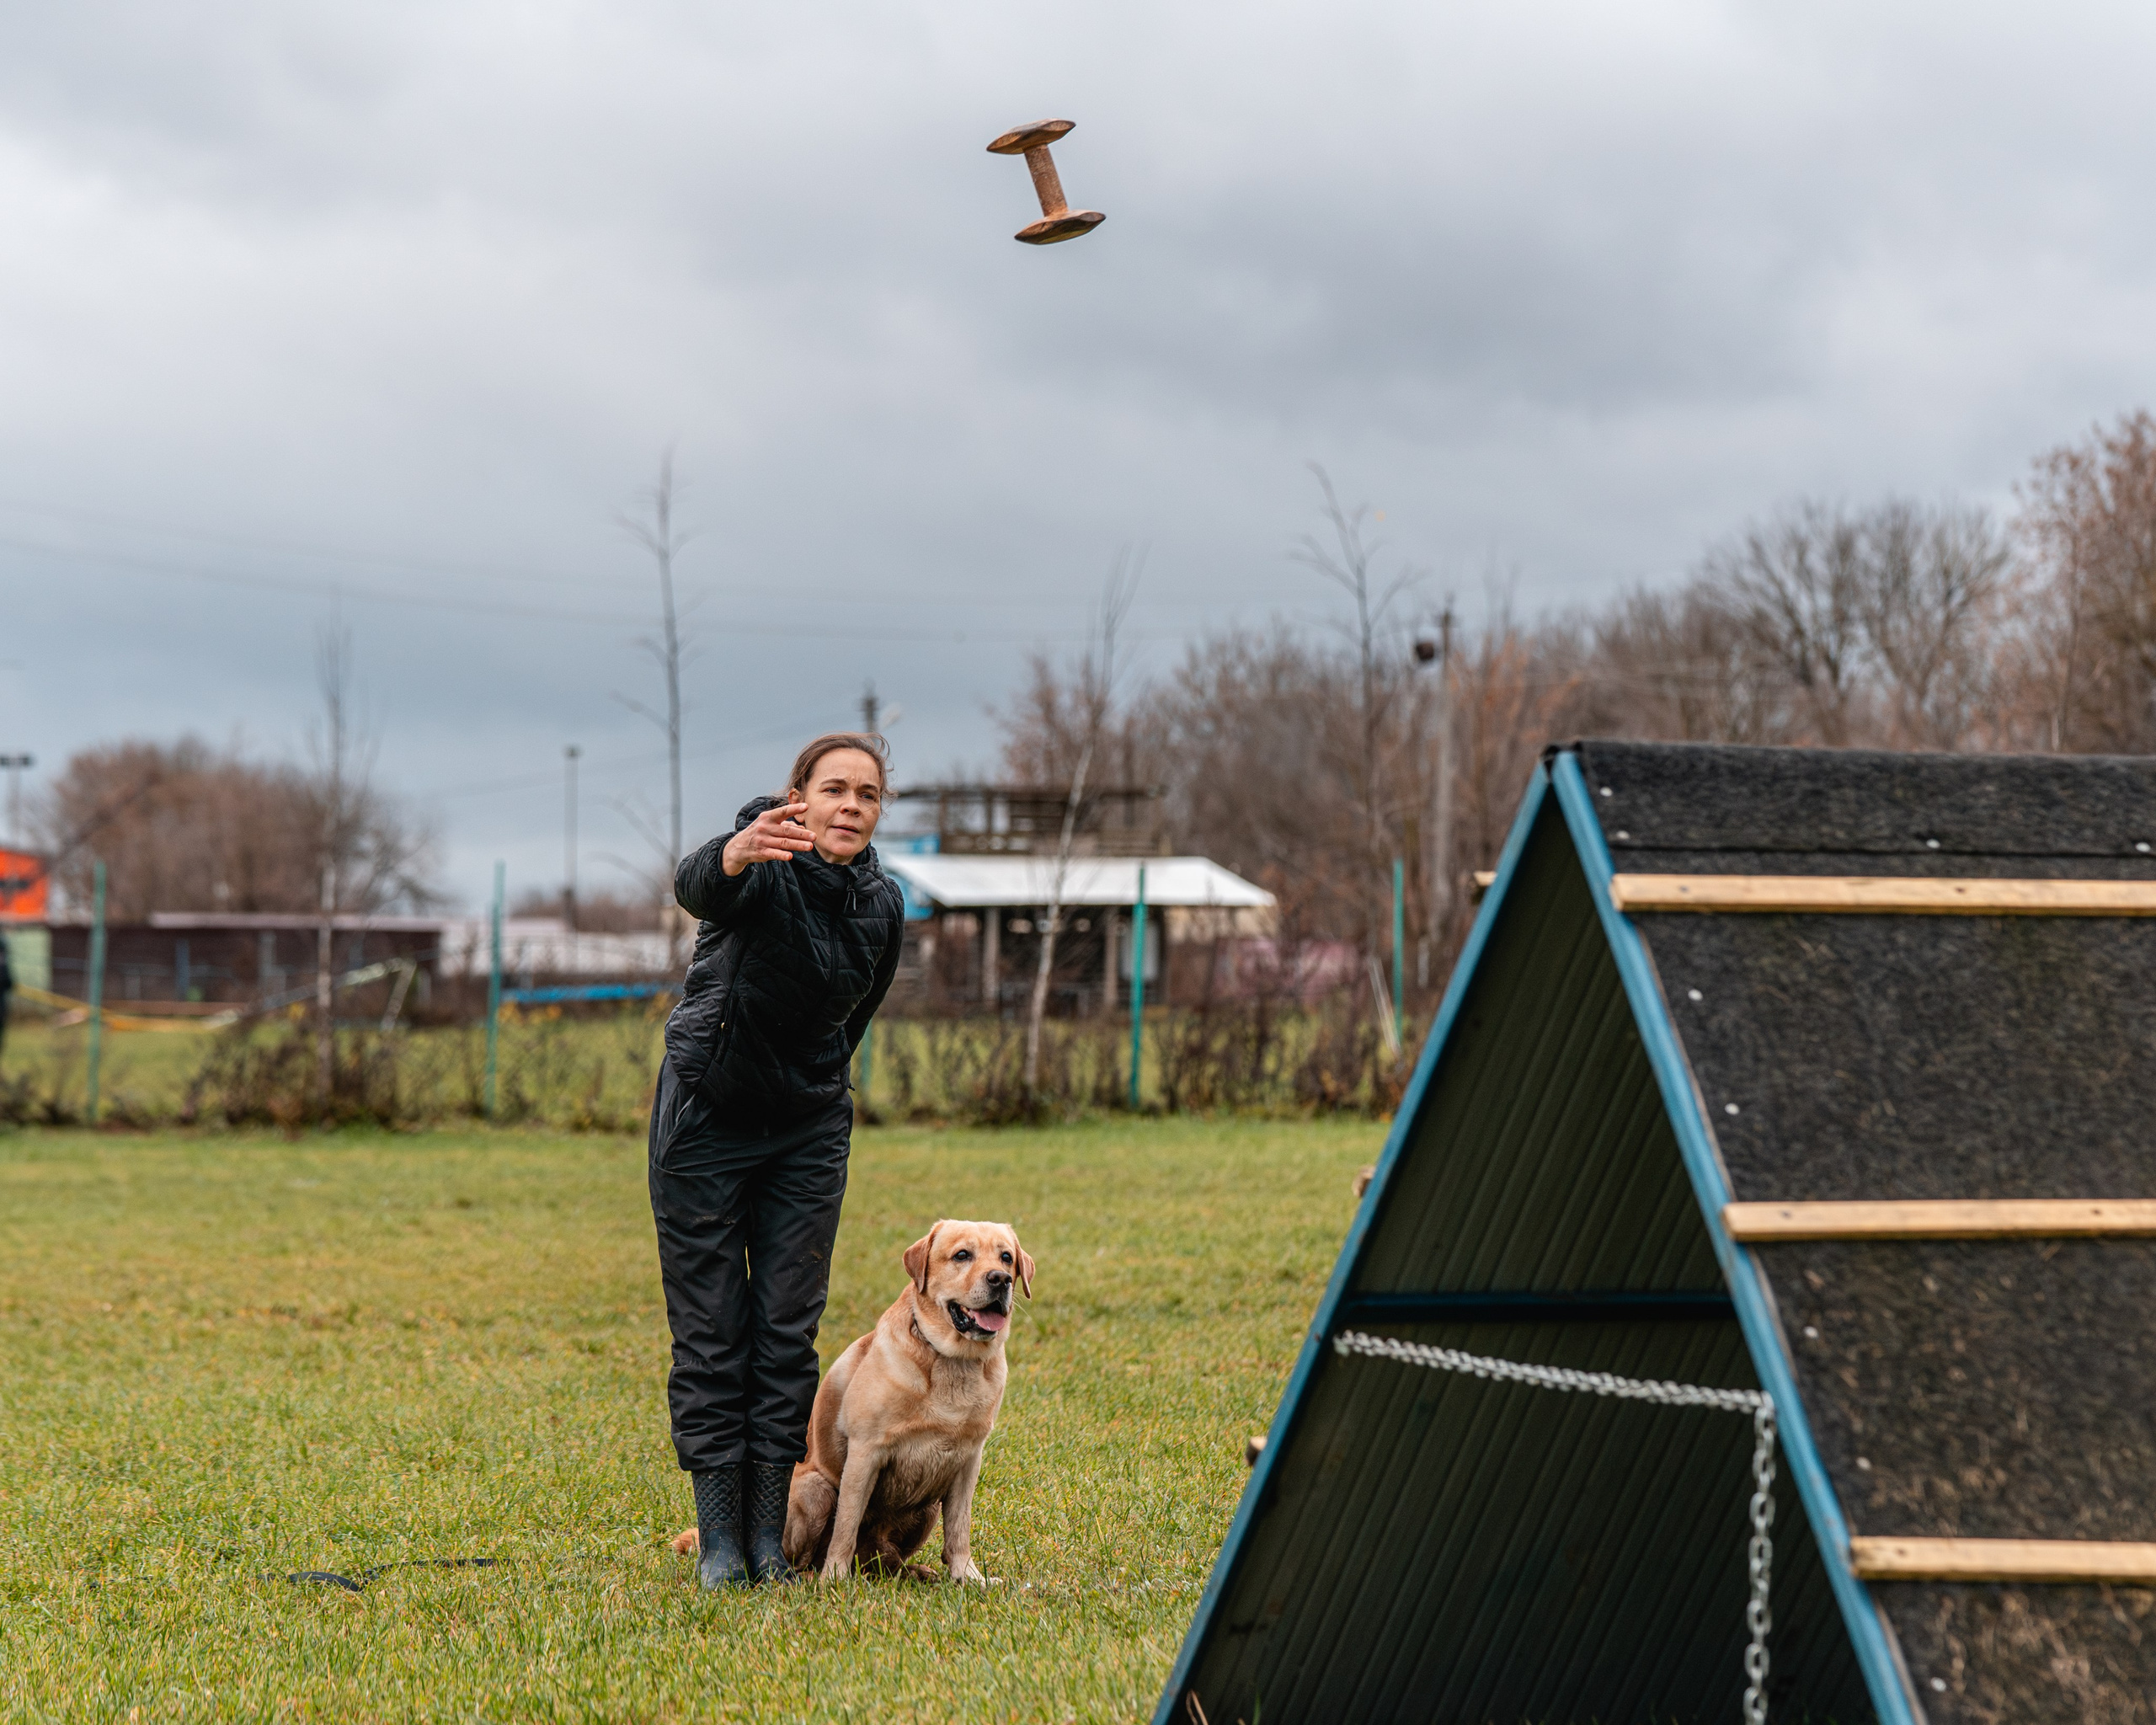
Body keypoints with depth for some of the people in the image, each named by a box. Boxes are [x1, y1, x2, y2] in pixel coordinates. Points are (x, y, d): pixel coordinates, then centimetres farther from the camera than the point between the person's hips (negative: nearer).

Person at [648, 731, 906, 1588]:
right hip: (707, 1122, -4)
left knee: (789, 1329, 3)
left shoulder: (882, 906, -1)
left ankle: (768, 1532, 9)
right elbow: (695, 885, -44)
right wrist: (736, 854, -66)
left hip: (808, 1131, 4)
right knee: (710, 1331, 0)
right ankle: (718, 1537, 6)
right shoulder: (763, 868, -18)